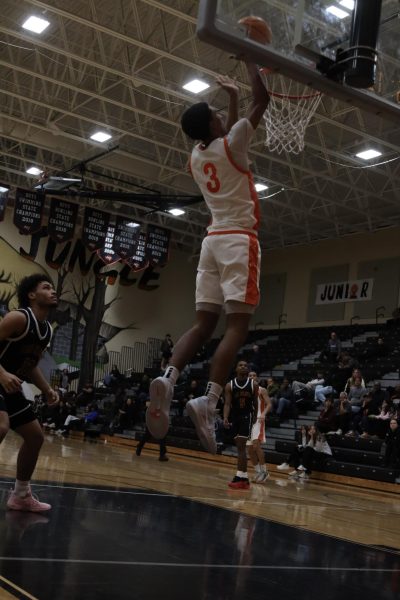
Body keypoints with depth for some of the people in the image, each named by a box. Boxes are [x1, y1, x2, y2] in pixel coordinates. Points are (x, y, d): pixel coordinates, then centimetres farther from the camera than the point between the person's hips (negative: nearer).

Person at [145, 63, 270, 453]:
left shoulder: (197, 157, 16)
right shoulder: (230, 145, -2)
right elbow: (262, 99, 2)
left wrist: (233, 98, 42)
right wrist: (249, 58, 13)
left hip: (213, 240, 7)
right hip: (239, 240, -7)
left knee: (204, 322, 3)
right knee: (237, 323, -12)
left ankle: (167, 379, -19)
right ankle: (208, 400, -26)